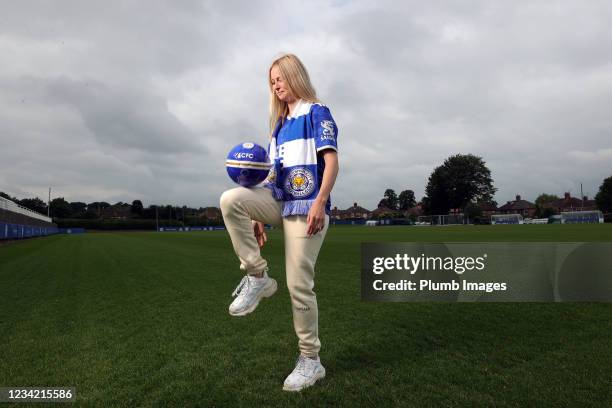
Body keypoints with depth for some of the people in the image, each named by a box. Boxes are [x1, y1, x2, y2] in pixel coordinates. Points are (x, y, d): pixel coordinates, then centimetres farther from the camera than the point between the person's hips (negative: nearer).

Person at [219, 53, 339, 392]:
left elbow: (332, 161, -11)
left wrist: (320, 202, -25)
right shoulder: (279, 123, 21)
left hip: (305, 207, -7)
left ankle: (311, 361, 13)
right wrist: (257, 217, 13)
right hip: (279, 202, 7)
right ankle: (257, 277, -10)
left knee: (299, 285, -6)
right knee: (231, 199, -21)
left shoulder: (316, 112, 0)